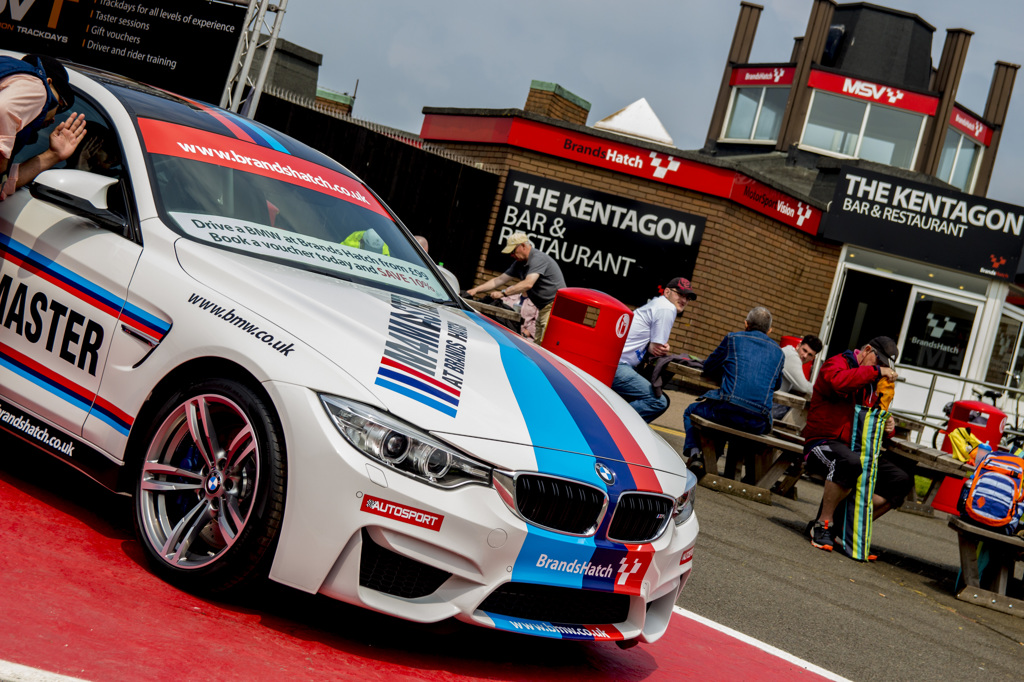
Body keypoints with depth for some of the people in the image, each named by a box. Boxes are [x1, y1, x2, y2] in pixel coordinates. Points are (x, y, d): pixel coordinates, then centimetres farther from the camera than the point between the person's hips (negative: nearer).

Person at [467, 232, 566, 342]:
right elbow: (499, 280, 17)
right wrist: (476, 290, 10)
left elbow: (528, 284, -27)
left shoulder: (538, 258, -16)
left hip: (555, 308, -10)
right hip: (544, 309, 10)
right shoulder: (520, 264, 15)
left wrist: (503, 293, -25)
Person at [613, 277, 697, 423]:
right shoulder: (668, 309, -9)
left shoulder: (656, 303, 23)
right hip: (615, 365, -11)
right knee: (658, 402, -20)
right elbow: (656, 349, -9)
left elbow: (654, 347, 21)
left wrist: (663, 349, 0)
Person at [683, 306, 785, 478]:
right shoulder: (778, 352, 21)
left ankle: (694, 453, 3)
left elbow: (708, 369, 20)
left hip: (728, 409, -3)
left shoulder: (733, 338, 12)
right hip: (760, 422, 3)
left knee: (692, 410, 26)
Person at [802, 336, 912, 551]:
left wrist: (888, 427, 3)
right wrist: (876, 371, -20)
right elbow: (839, 382, -28)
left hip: (856, 448, 8)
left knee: (902, 480, -8)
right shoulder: (837, 363, -2)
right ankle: (822, 524, -25)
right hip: (822, 443, -8)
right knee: (850, 461, -41)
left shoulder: (874, 384, 22)